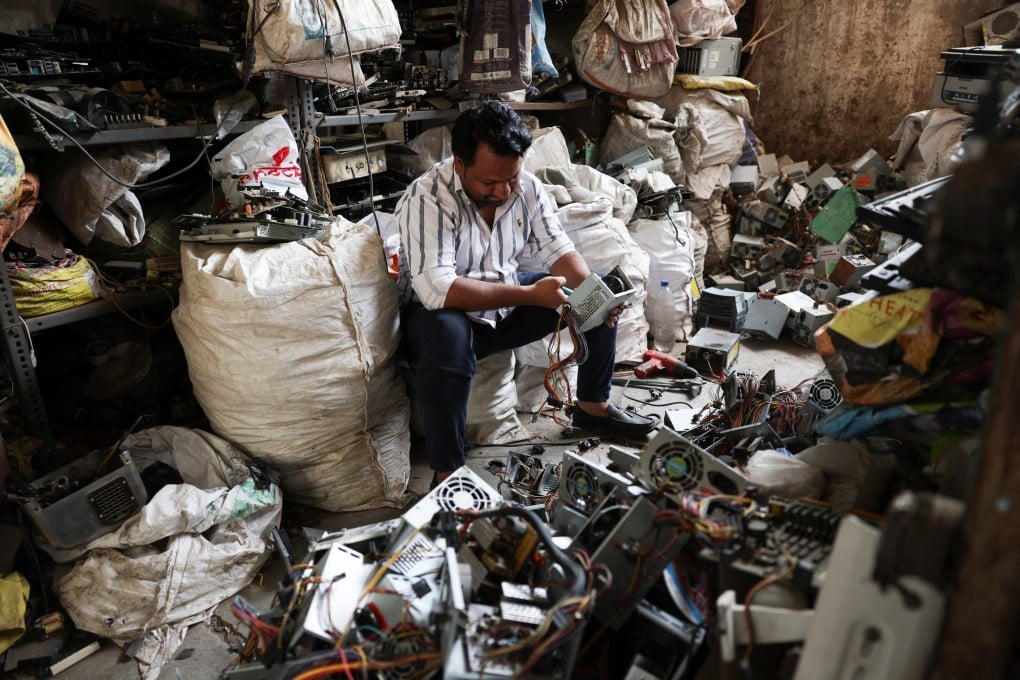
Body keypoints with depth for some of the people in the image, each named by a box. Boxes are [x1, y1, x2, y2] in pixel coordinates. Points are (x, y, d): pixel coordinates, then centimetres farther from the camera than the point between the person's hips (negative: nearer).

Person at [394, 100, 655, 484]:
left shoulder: (526, 187, -7)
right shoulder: (426, 200, -26)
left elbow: (558, 249, -2)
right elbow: (438, 289, -36)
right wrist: (530, 294, -38)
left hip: (508, 305, 7)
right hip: (442, 313, -6)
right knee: (447, 335, -42)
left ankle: (593, 407, 13)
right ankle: (447, 474, -29)